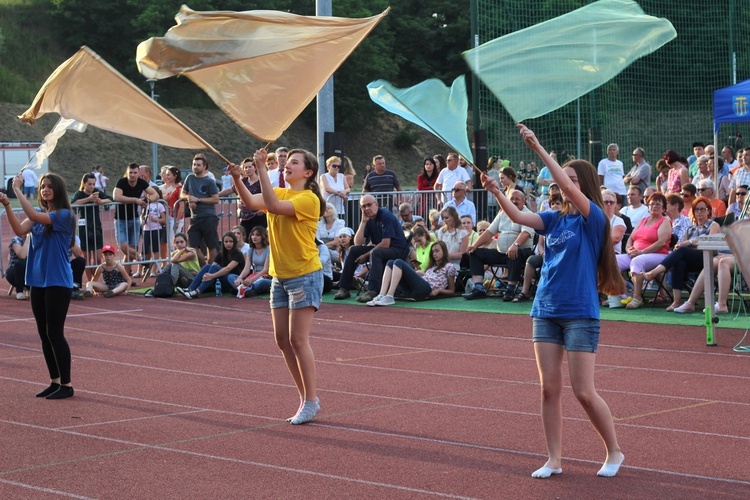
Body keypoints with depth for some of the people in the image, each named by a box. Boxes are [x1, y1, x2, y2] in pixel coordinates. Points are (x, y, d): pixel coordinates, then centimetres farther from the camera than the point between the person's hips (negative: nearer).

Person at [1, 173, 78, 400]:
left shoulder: (64, 215, -11)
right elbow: (20, 230, -6)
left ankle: (66, 385, 1)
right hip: (38, 281, 7)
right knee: (44, 334, 10)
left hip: (58, 283, -7)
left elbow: (34, 215, -24)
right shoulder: (39, 214, 11)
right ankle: (55, 382, 19)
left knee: (55, 333, -6)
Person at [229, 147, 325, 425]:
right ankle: (305, 397, 16)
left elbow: (274, 206, -28)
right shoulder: (279, 193, 10)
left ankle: (311, 400, 0)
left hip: (304, 275, -8)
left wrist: (262, 169, -28)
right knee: (282, 340, 7)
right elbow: (252, 202, -9)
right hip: (280, 276, 8)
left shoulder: (308, 199, -12)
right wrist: (236, 178, -24)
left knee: (298, 339, -9)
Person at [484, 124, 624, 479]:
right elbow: (518, 217, -2)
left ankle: (614, 452, 17)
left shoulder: (593, 218, -8)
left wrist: (539, 149, -24)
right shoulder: (554, 219, 10)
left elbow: (570, 187, -22)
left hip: (580, 314, -6)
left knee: (584, 393, -2)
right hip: (546, 311, 6)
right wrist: (496, 192, -18)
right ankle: (554, 459, 14)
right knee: (549, 389, 5)